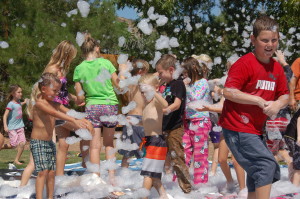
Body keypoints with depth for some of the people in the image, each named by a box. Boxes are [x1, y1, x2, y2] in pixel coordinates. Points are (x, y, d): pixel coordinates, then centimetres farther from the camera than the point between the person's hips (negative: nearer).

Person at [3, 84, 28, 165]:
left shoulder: (18, 102, 8)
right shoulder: (11, 104, -15)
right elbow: (5, 115, -19)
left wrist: (24, 102, 27)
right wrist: (5, 126, -27)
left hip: (20, 126, 7)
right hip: (12, 128, -6)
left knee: (22, 143, -5)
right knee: (13, 144, -9)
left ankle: (16, 160, 5)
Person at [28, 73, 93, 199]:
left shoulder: (54, 103, 9)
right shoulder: (39, 103, -16)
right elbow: (55, 113, -31)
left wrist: (83, 120, -13)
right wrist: (74, 121, -40)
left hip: (49, 142, 8)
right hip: (38, 142, -8)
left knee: (51, 172, 8)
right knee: (43, 171, -15)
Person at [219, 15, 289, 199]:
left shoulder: (277, 68, 7)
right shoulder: (245, 63, -15)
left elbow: (285, 96, 14)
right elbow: (229, 92, -21)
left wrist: (278, 104, -10)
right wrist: (259, 100, -22)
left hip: (255, 129, 9)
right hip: (237, 128, -9)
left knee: (258, 173, 15)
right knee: (267, 164, -18)